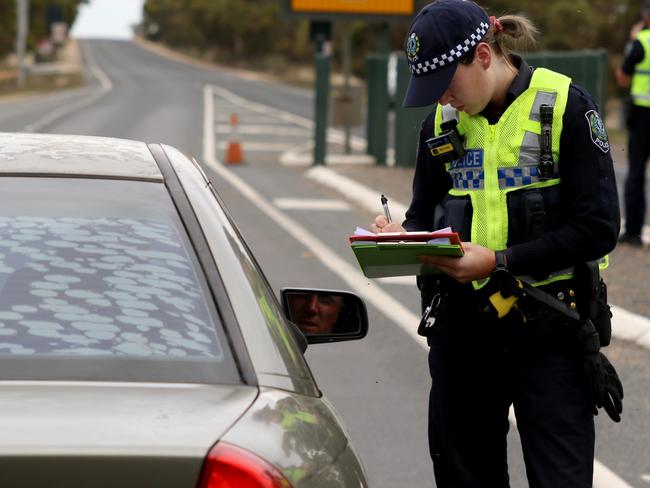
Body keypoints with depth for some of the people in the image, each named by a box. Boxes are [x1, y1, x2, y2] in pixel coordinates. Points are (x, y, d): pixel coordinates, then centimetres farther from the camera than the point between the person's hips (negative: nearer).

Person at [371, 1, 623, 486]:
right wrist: (401, 237, -6)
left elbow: (599, 227, -12)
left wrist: (500, 262, -18)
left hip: (547, 326, -5)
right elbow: (425, 212, 18)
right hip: (462, 325, 5)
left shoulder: (565, 106, -8)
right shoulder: (441, 119, 8)